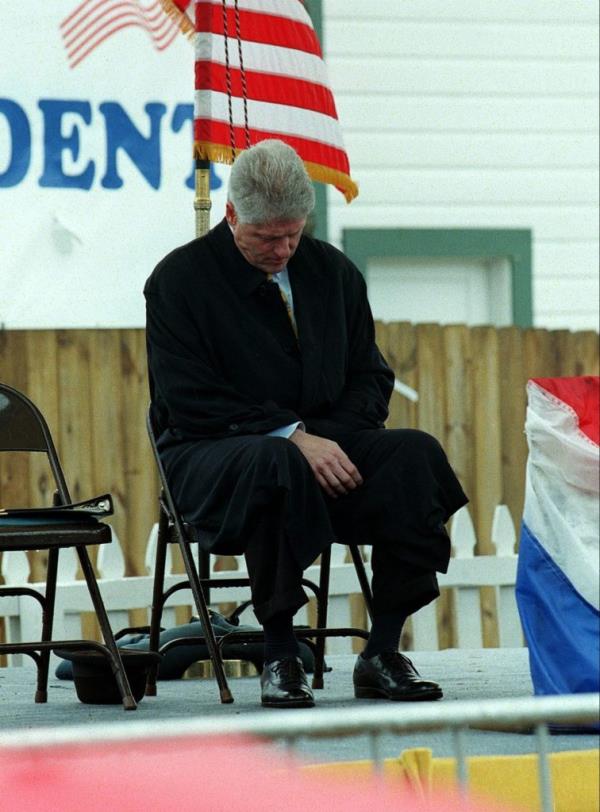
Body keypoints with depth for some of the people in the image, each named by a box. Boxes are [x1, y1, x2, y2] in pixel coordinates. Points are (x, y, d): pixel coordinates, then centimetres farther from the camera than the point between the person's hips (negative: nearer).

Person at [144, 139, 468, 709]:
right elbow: (192, 402, -13)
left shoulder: (332, 271, 11)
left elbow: (370, 378, 14)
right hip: (210, 458, -5)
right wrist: (293, 437, -22)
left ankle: (383, 653, -21)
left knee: (415, 453, -24)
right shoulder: (180, 279, -5)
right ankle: (279, 658, -31)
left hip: (320, 443, 5)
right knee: (275, 463, -40)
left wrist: (332, 437, -9)